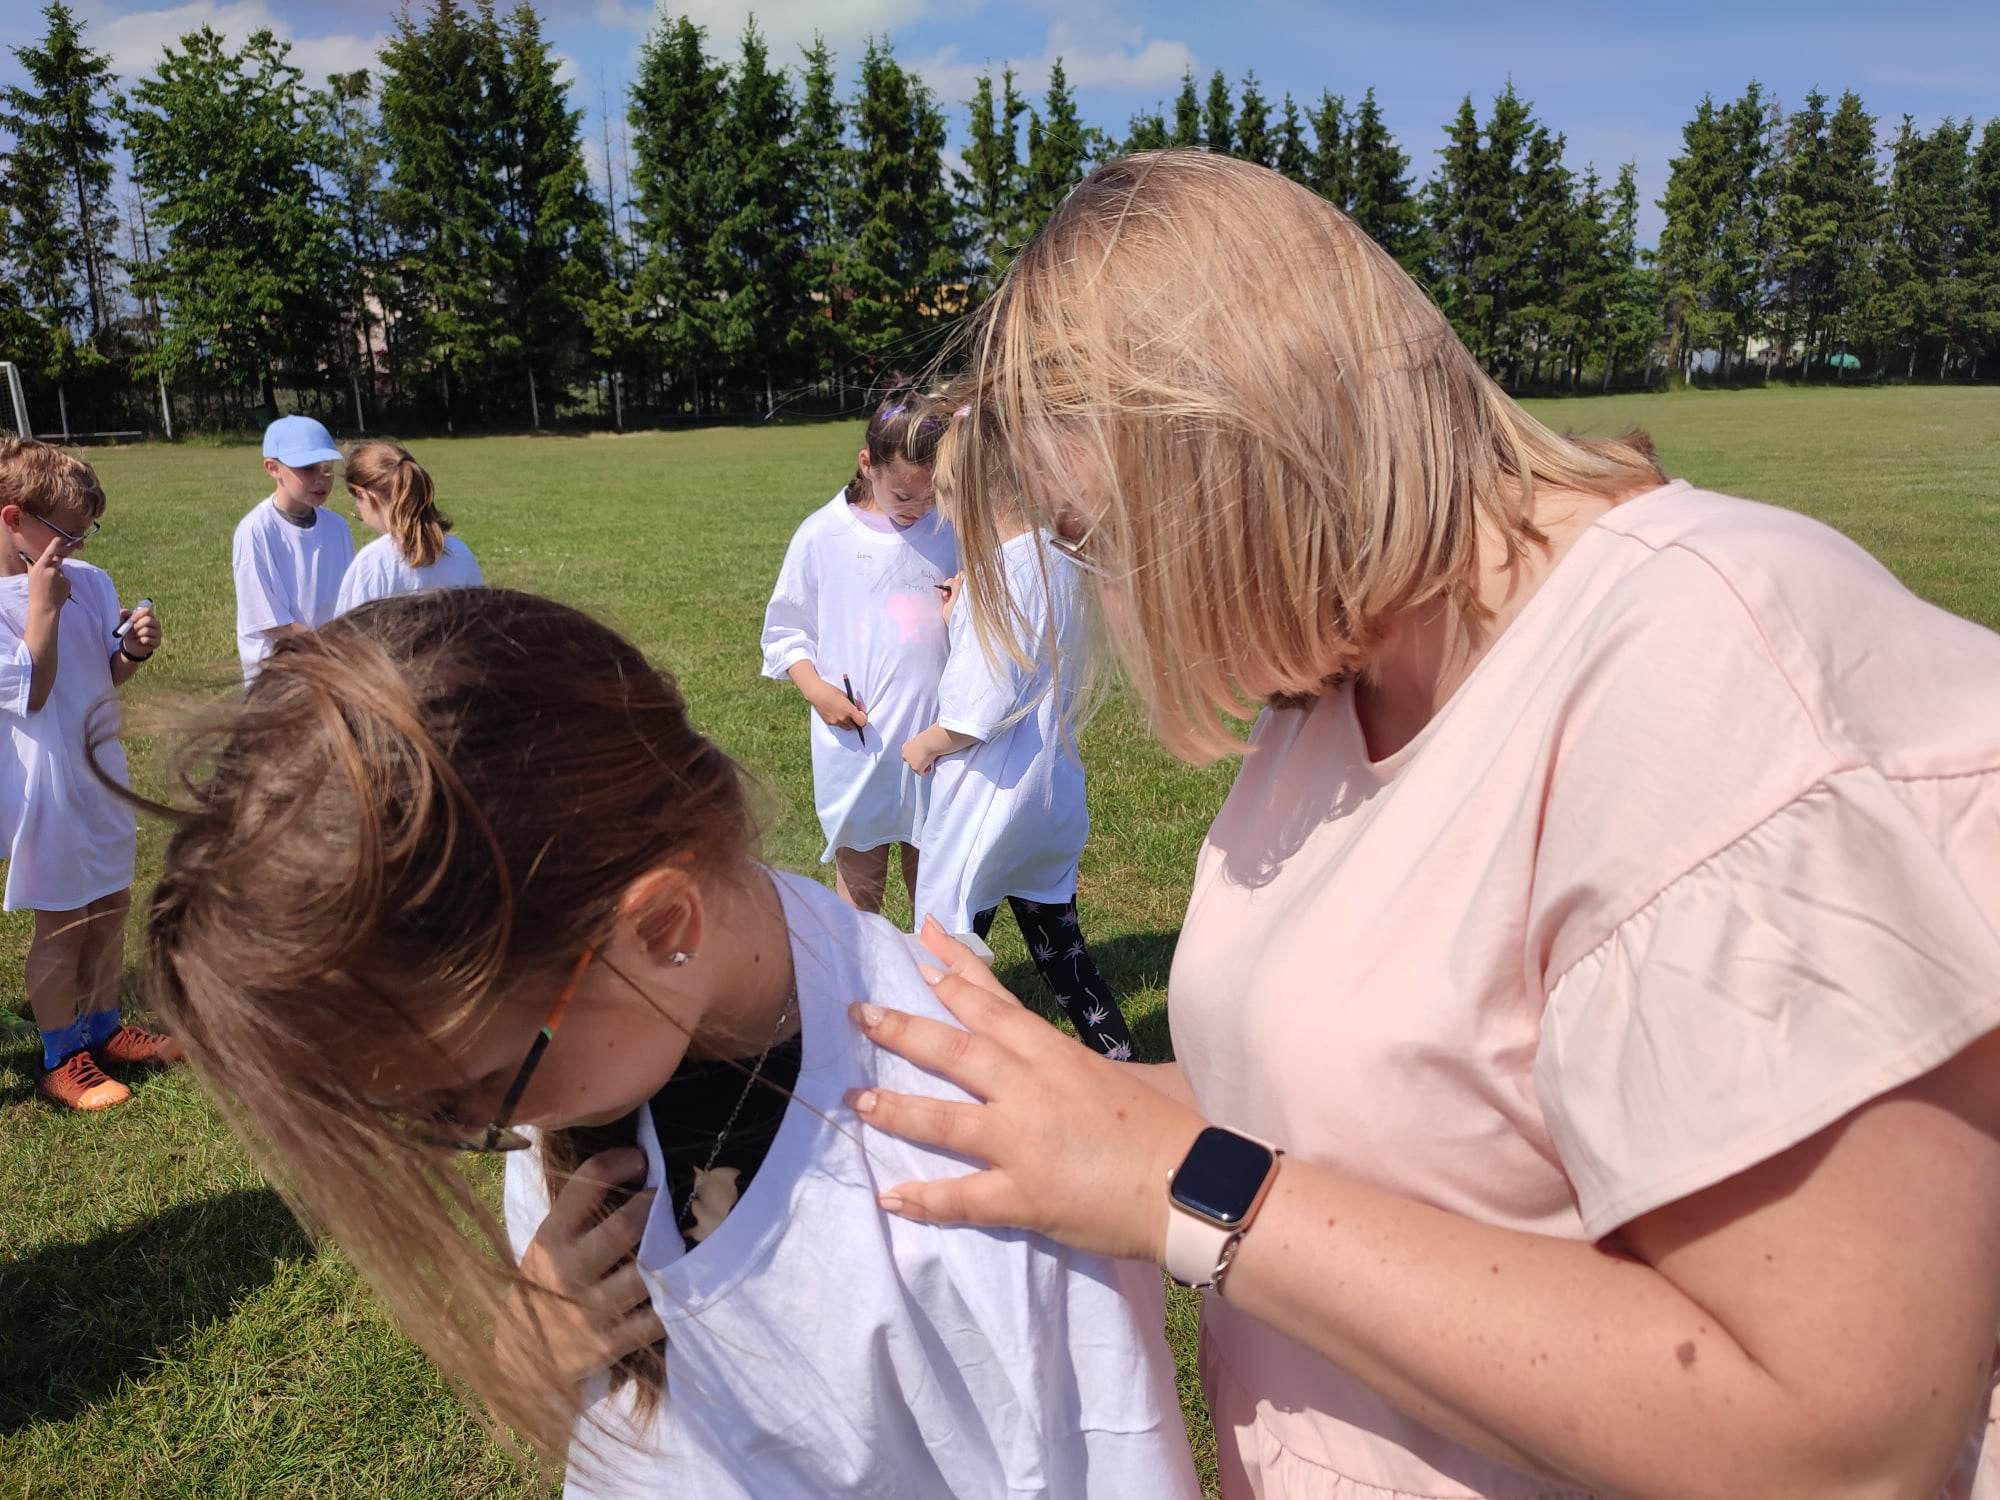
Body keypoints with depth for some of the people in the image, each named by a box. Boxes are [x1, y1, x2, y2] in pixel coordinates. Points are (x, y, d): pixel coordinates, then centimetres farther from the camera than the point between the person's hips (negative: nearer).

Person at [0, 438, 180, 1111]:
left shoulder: (89, 581, -1)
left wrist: (133, 651, -10)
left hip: (102, 771, 6)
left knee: (111, 904, 17)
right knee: (62, 923, 5)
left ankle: (104, 1028, 35)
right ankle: (60, 1060, 22)